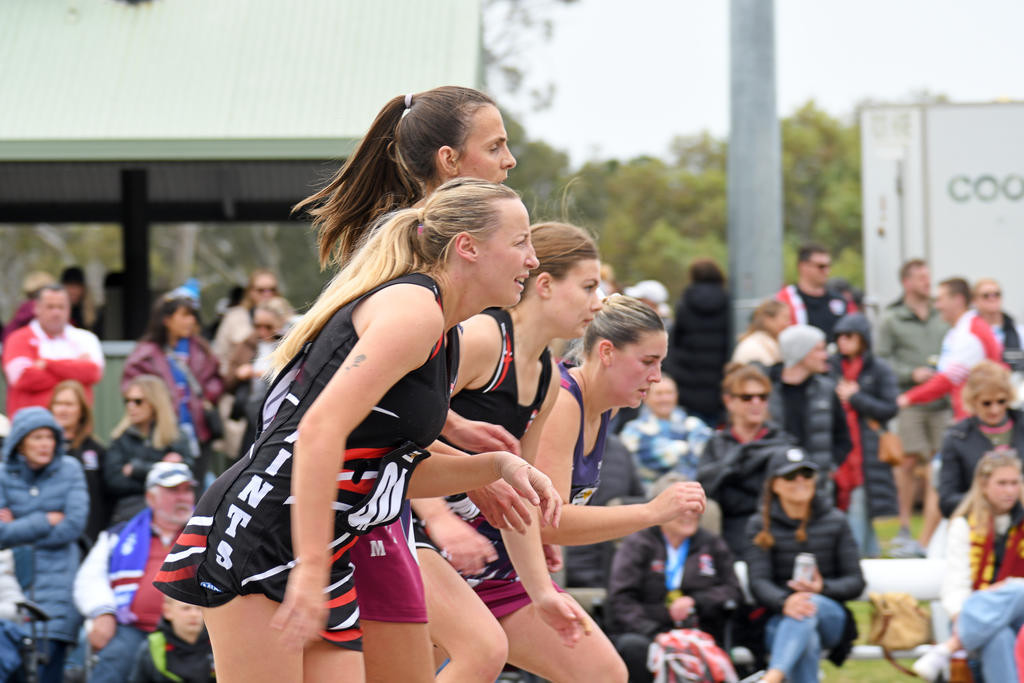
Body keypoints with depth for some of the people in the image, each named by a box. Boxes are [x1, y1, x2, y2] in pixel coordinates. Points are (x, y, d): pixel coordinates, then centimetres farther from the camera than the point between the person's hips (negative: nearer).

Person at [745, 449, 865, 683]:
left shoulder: (835, 521, 10)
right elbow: (759, 582, -7)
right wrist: (785, 602, -30)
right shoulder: (760, 526, 5)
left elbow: (856, 582, 7)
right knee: (807, 642, -37)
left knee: (811, 606, -37)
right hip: (781, 621, 0)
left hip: (830, 616, 0)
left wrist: (823, 588, -16)